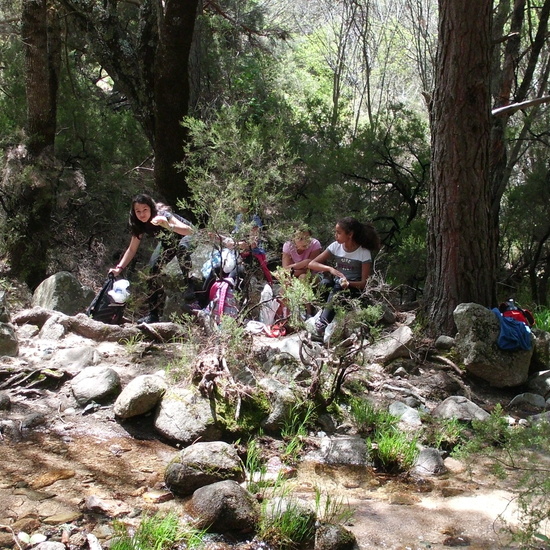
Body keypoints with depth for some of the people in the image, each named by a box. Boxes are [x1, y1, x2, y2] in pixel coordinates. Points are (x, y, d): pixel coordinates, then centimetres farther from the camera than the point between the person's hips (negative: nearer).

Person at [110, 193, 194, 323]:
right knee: (154, 270, -6)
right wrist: (118, 268, -20)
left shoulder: (162, 215, -35)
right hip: (167, 243, 6)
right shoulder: (139, 224, -18)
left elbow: (189, 231, -45)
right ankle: (154, 314, 1)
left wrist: (169, 226, -62)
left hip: (184, 237, -6)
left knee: (182, 247, -40)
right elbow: (132, 249, -8)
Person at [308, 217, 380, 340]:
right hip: (335, 288, 3)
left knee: (337, 290, -35)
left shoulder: (364, 253, -9)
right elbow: (312, 264, -5)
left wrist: (349, 283, -31)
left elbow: (364, 282, -11)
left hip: (353, 290, -3)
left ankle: (321, 325, -36)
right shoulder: (335, 246, 1)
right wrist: (330, 268, -23)